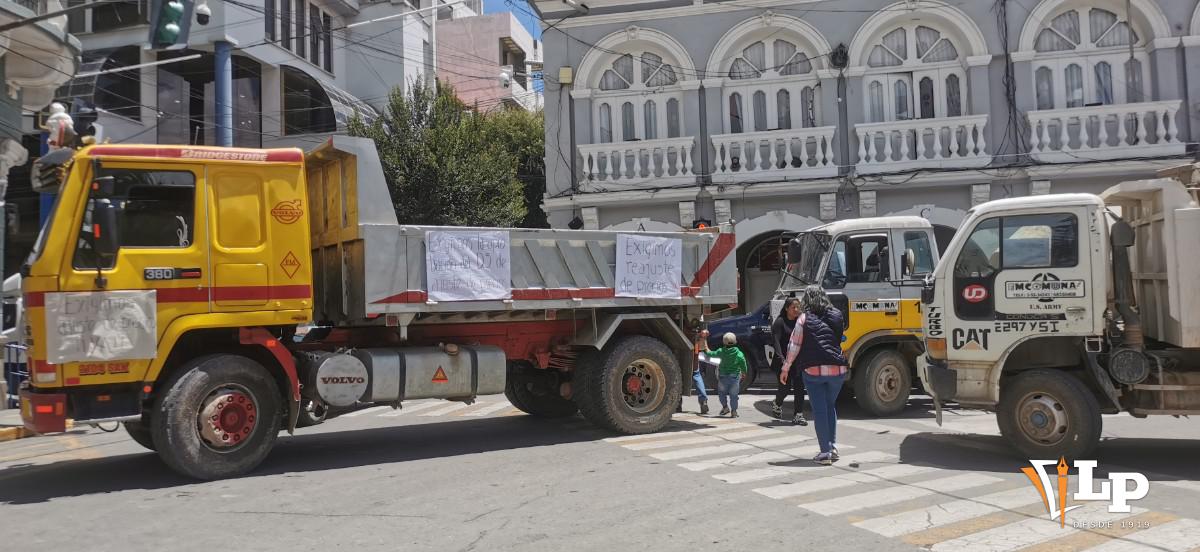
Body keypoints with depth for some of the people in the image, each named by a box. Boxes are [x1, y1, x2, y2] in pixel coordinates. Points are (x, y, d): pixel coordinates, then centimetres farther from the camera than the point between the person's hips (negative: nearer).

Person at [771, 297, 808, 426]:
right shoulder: (780, 322, -5)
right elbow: (776, 341, -12)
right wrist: (781, 358, -24)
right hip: (785, 359, -4)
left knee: (799, 387, 1)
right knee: (785, 387, 0)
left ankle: (798, 415, 6)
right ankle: (777, 404, 30)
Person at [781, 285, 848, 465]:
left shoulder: (805, 318, -1)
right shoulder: (837, 316, 10)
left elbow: (794, 346, -1)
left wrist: (785, 369, 6)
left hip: (813, 370, -3)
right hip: (838, 369, 4)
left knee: (819, 410, 2)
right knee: (831, 406, 20)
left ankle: (825, 452, 0)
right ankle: (833, 447, 17)